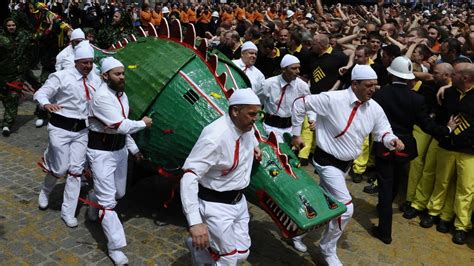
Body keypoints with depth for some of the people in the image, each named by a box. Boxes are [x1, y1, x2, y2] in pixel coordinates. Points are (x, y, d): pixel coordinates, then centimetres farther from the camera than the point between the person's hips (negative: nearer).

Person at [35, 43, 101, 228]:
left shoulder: (96, 80, 5)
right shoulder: (62, 77, -10)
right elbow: (41, 93, -13)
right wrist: (46, 104, -35)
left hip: (81, 130, 4)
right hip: (60, 127, -4)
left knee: (76, 170, 2)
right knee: (60, 168, 0)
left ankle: (68, 212, 14)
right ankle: (45, 192, 37)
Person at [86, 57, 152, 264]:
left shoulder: (122, 95, 7)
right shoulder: (102, 97, -21)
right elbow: (121, 126, -27)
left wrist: (134, 149, 17)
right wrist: (143, 123, -11)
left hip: (120, 149, 9)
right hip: (101, 151, -8)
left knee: (119, 193, 20)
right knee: (108, 200, -6)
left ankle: (94, 199, 52)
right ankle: (115, 247, 2)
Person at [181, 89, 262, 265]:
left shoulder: (247, 126, -4)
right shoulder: (215, 137, -29)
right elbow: (190, 177, -33)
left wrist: (254, 145, 12)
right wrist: (195, 222, -39)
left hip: (239, 201, 8)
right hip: (216, 205, -8)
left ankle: (197, 246, 33)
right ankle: (197, 244, 28)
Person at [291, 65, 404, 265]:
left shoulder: (374, 108, -6)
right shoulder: (332, 99, -25)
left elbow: (382, 132, 6)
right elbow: (300, 104, -17)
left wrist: (392, 140, -19)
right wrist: (296, 134, -10)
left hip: (346, 163, 7)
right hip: (327, 161, -7)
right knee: (346, 208, -12)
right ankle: (328, 249, 12)